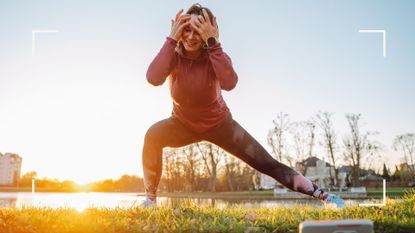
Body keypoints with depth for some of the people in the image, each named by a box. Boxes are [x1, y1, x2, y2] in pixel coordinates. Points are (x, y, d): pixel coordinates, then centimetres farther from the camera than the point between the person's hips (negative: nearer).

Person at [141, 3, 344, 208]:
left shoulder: (215, 56, -22)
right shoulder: (174, 55, -20)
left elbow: (229, 83, -46)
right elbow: (154, 79, -43)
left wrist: (213, 43, -46)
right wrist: (171, 39, -40)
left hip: (218, 123, -1)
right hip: (183, 124, 1)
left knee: (266, 164, -7)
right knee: (153, 136, -31)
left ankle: (321, 194, 2)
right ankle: (151, 198, -17)